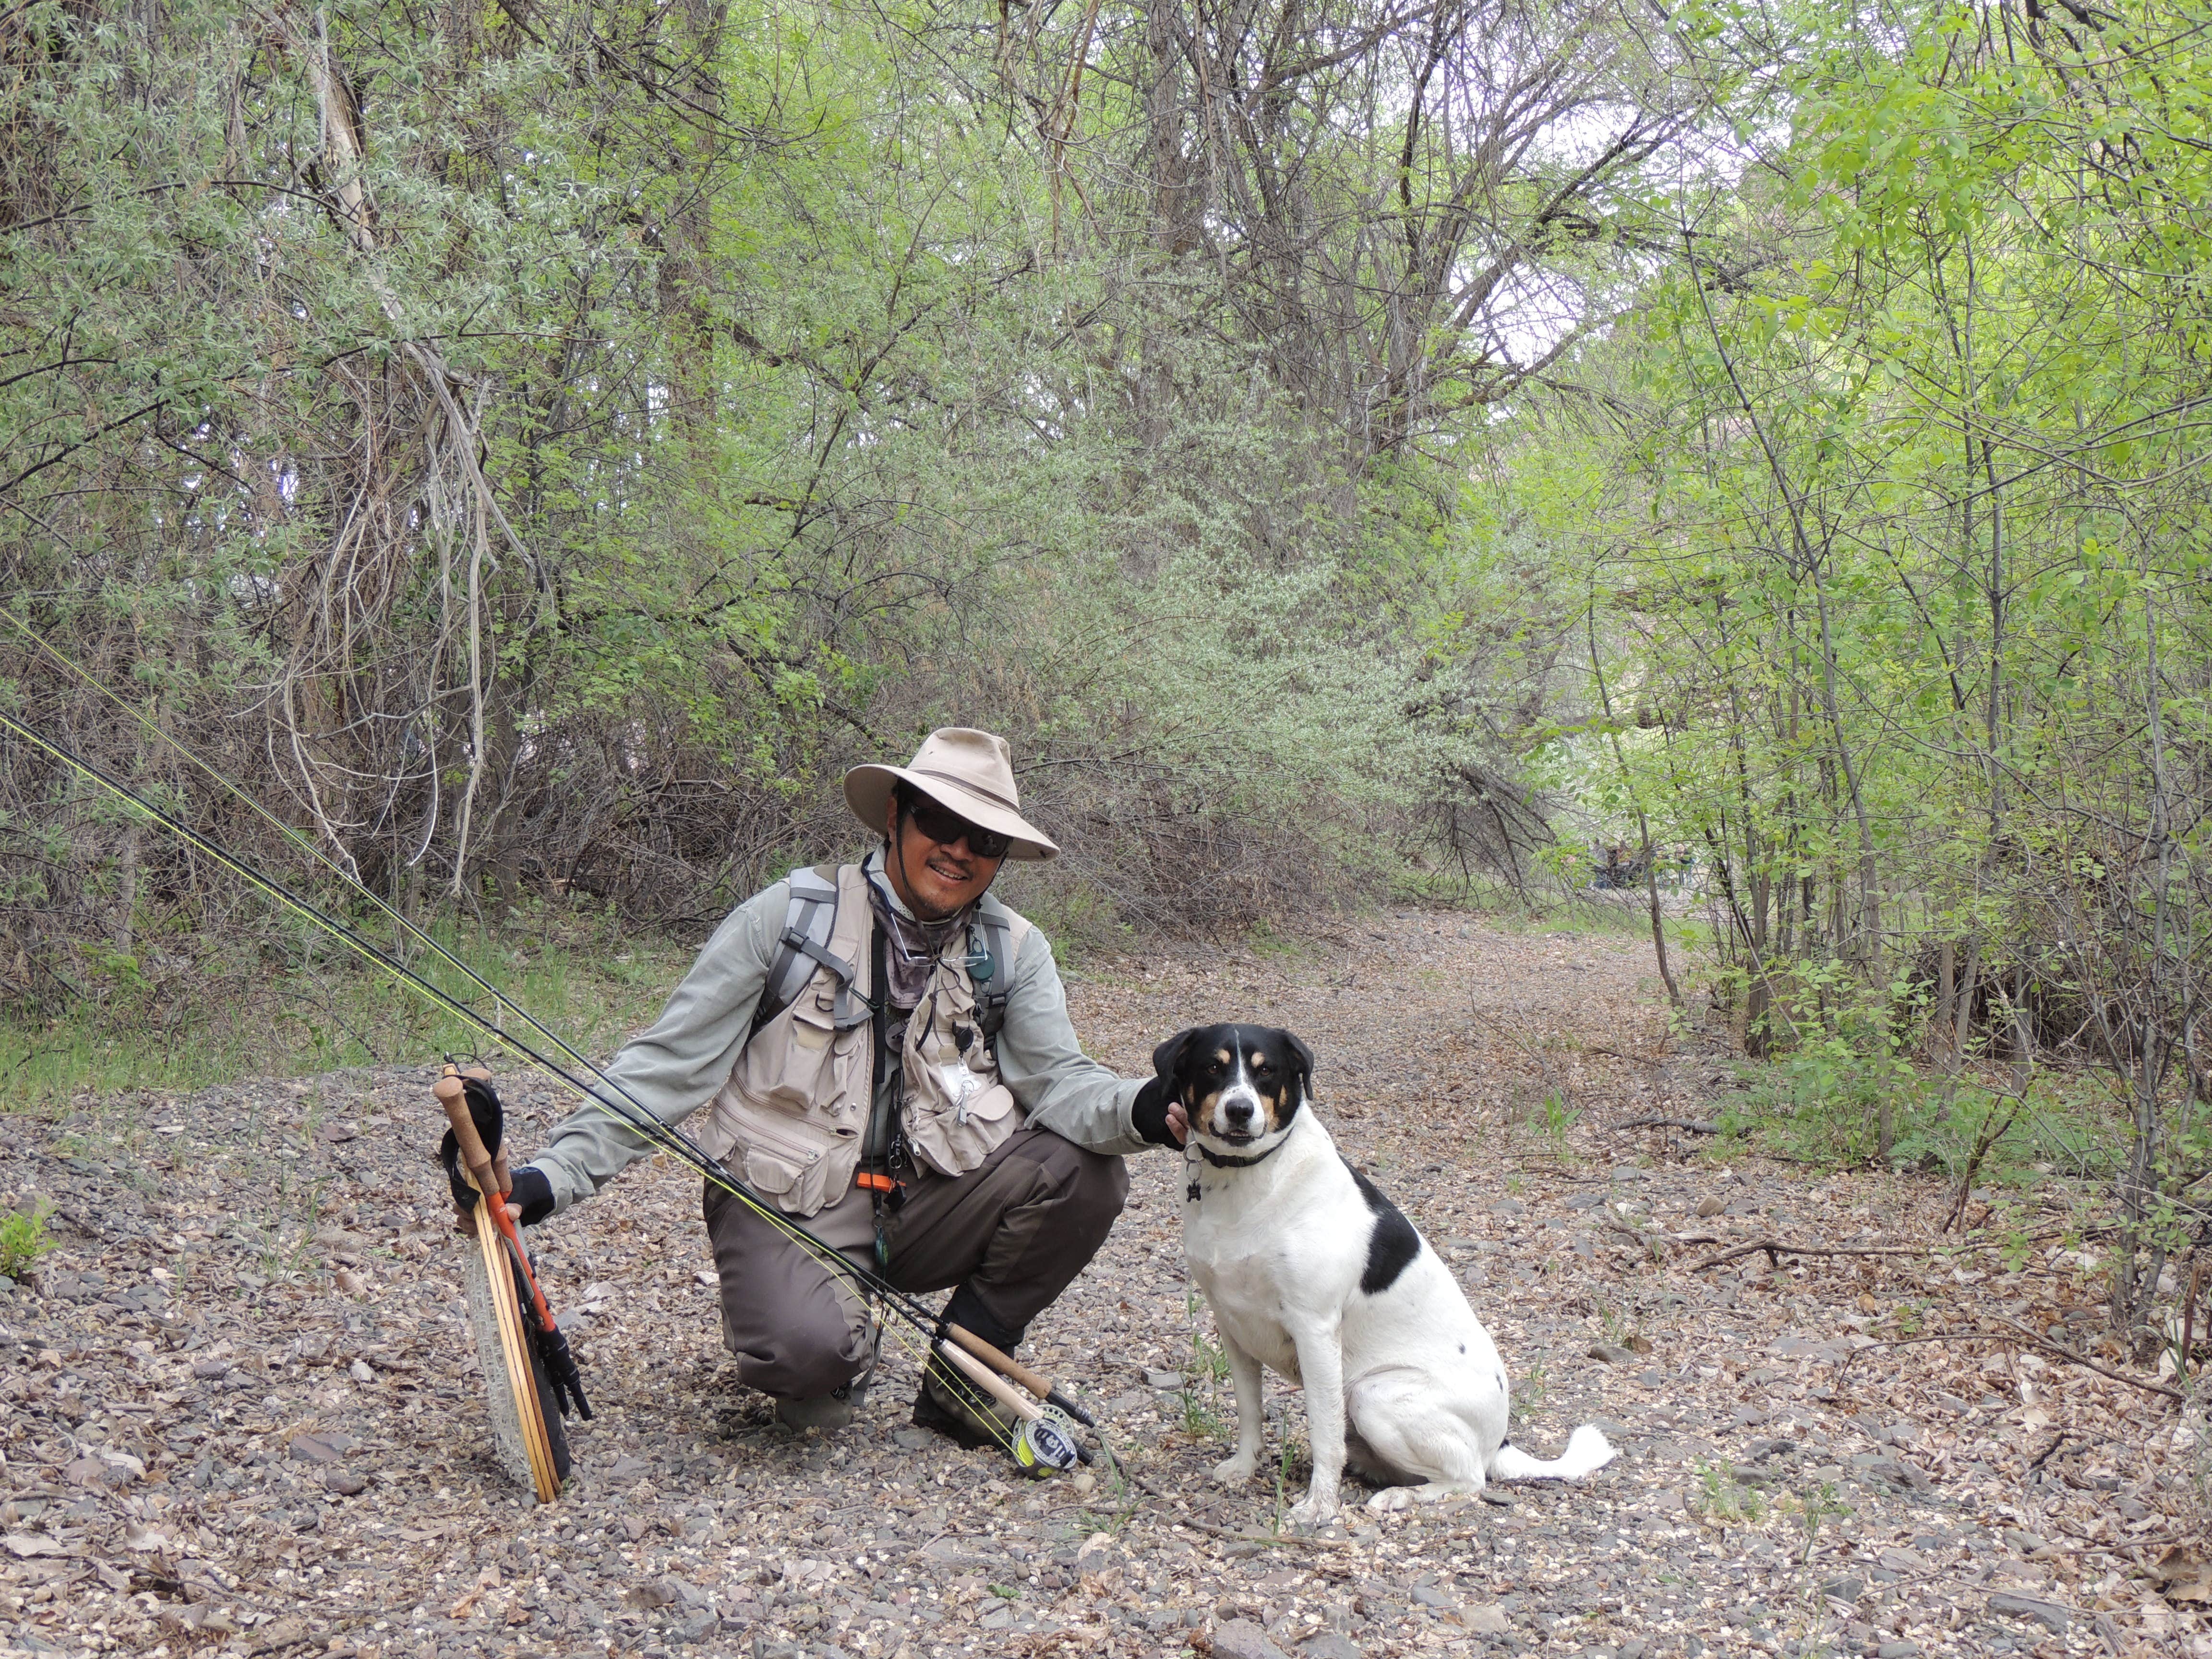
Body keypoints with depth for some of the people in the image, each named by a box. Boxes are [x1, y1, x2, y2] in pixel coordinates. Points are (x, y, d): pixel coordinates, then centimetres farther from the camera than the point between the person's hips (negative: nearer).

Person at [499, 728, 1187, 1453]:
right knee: (805, 1349, -34)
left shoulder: (1012, 951, 5)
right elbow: (669, 1063, -4)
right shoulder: (791, 915, -5)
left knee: (1083, 1169, -20)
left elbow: (1058, 1079, -6)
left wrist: (1139, 1110, -31)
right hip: (791, 1204, -3)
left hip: (929, 1200, 4)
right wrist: (550, 1178, -13)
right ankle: (842, 1348, 8)